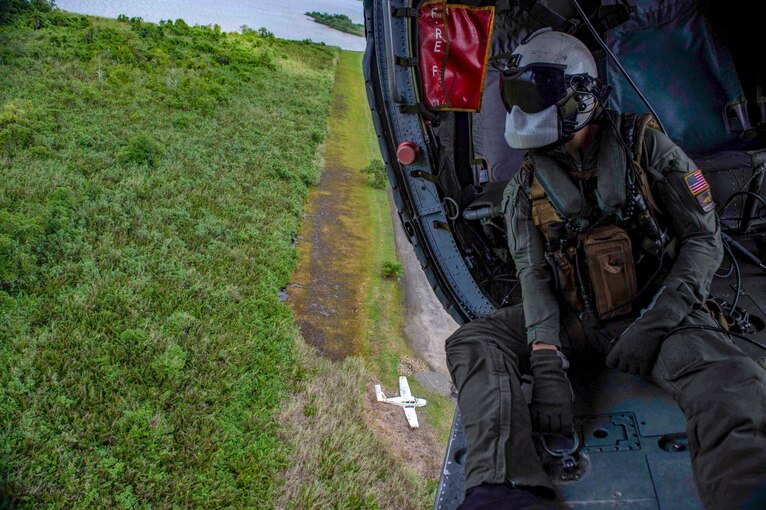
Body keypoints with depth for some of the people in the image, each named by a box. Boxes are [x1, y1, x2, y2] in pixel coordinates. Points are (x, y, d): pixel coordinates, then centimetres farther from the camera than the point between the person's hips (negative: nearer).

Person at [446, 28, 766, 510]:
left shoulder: (644, 146, -6)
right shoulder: (527, 188, 1)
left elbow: (705, 240, -5)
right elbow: (534, 275, -7)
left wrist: (655, 324, -18)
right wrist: (547, 364, -23)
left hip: (656, 313, -2)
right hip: (574, 319, 3)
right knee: (470, 342, -22)